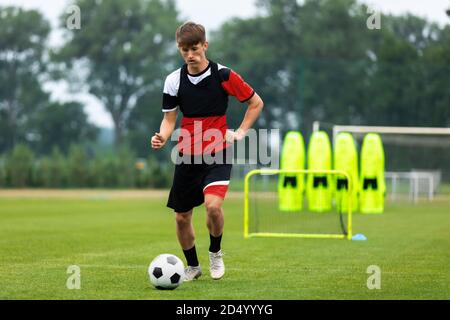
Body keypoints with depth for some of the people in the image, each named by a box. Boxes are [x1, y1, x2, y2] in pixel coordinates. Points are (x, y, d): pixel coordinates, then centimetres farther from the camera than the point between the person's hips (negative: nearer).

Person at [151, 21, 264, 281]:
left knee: (213, 205, -25)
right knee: (182, 217, 5)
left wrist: (240, 132, -4)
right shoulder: (174, 80, -1)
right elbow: (169, 119, 6)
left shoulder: (223, 75, -8)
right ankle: (193, 266, 29)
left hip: (218, 153, -3)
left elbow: (256, 103, 4)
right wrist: (162, 137, -15)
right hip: (187, 156, 3)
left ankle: (216, 253, 4)